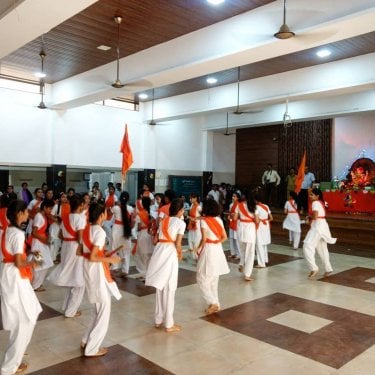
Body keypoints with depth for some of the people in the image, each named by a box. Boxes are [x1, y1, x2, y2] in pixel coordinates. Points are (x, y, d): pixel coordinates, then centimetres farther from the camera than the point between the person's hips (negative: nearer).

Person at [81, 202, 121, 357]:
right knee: (103, 310, 6)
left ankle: (86, 341, 30)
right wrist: (110, 259, -12)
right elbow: (92, 257, -24)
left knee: (99, 308, 22)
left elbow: (85, 252, 12)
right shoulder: (100, 231, -20)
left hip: (88, 268, 9)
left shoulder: (87, 229, 6)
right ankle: (92, 348, 16)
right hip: (97, 270, -9)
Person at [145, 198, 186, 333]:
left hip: (159, 251, 6)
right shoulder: (181, 223, -5)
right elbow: (178, 244, -10)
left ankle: (158, 320, 28)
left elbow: (157, 239, 11)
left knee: (160, 288, 17)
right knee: (169, 290, 4)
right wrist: (180, 254, 9)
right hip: (170, 254, -6)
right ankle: (169, 324, 14)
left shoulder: (163, 221, 14)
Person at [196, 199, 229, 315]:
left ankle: (213, 303, -2)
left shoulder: (204, 220, -12)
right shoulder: (219, 220, 5)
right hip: (218, 249, 7)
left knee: (202, 279, 3)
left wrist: (199, 249, -2)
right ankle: (215, 304, 21)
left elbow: (204, 239, -16)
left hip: (208, 250, -7)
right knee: (214, 279, 16)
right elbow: (224, 237, 5)